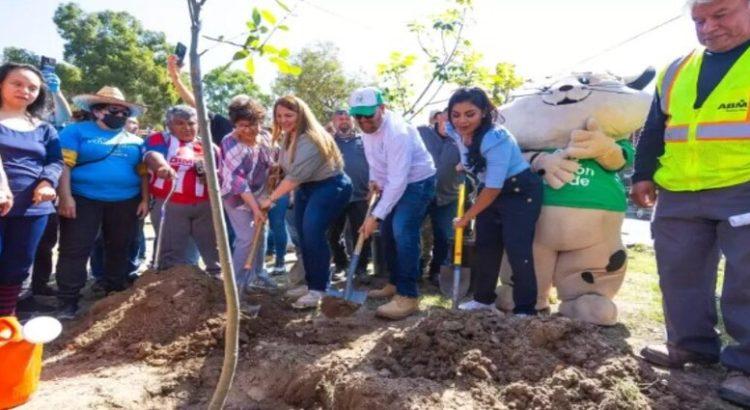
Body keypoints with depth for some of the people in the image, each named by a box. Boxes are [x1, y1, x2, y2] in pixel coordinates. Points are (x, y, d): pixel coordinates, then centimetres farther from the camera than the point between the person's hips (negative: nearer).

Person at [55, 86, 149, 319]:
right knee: (74, 252, -4)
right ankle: (67, 303, 2)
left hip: (125, 203, 4)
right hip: (83, 200, -4)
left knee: (119, 251, 11)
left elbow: (143, 172, 13)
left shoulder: (135, 141, 13)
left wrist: (145, 199, 4)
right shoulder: (77, 131, 0)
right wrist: (65, 197, -16)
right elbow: (63, 165, -8)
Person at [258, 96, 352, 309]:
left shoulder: (310, 139, -25)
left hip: (329, 186, -10)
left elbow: (295, 175, -29)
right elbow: (287, 168, 8)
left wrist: (271, 198, -25)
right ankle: (311, 283, 20)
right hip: (306, 188, 10)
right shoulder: (287, 136, 5)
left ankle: (318, 288, -13)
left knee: (313, 233, -20)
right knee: (304, 235, 9)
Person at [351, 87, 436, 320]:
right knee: (387, 232, 12)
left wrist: (376, 216, -35)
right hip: (394, 182, 9)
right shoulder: (367, 126, -4)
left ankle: (408, 296, -18)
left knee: (403, 232, -22)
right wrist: (374, 179, 2)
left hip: (417, 181, -9)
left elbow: (398, 181, -35)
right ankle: (395, 283, 28)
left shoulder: (396, 132, -32)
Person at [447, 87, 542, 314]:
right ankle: (484, 299, 26)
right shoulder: (456, 132, -11)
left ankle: (525, 309, -3)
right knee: (485, 246, 11)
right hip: (490, 191, 8)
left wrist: (466, 217, -19)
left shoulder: (497, 139, -32)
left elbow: (494, 188, -28)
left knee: (517, 250, -13)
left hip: (520, 193, -7)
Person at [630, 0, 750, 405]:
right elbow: (654, 129, 19)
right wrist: (643, 174, 13)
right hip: (678, 194, 5)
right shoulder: (677, 71, 15)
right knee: (680, 274, 9)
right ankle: (691, 345, 24)